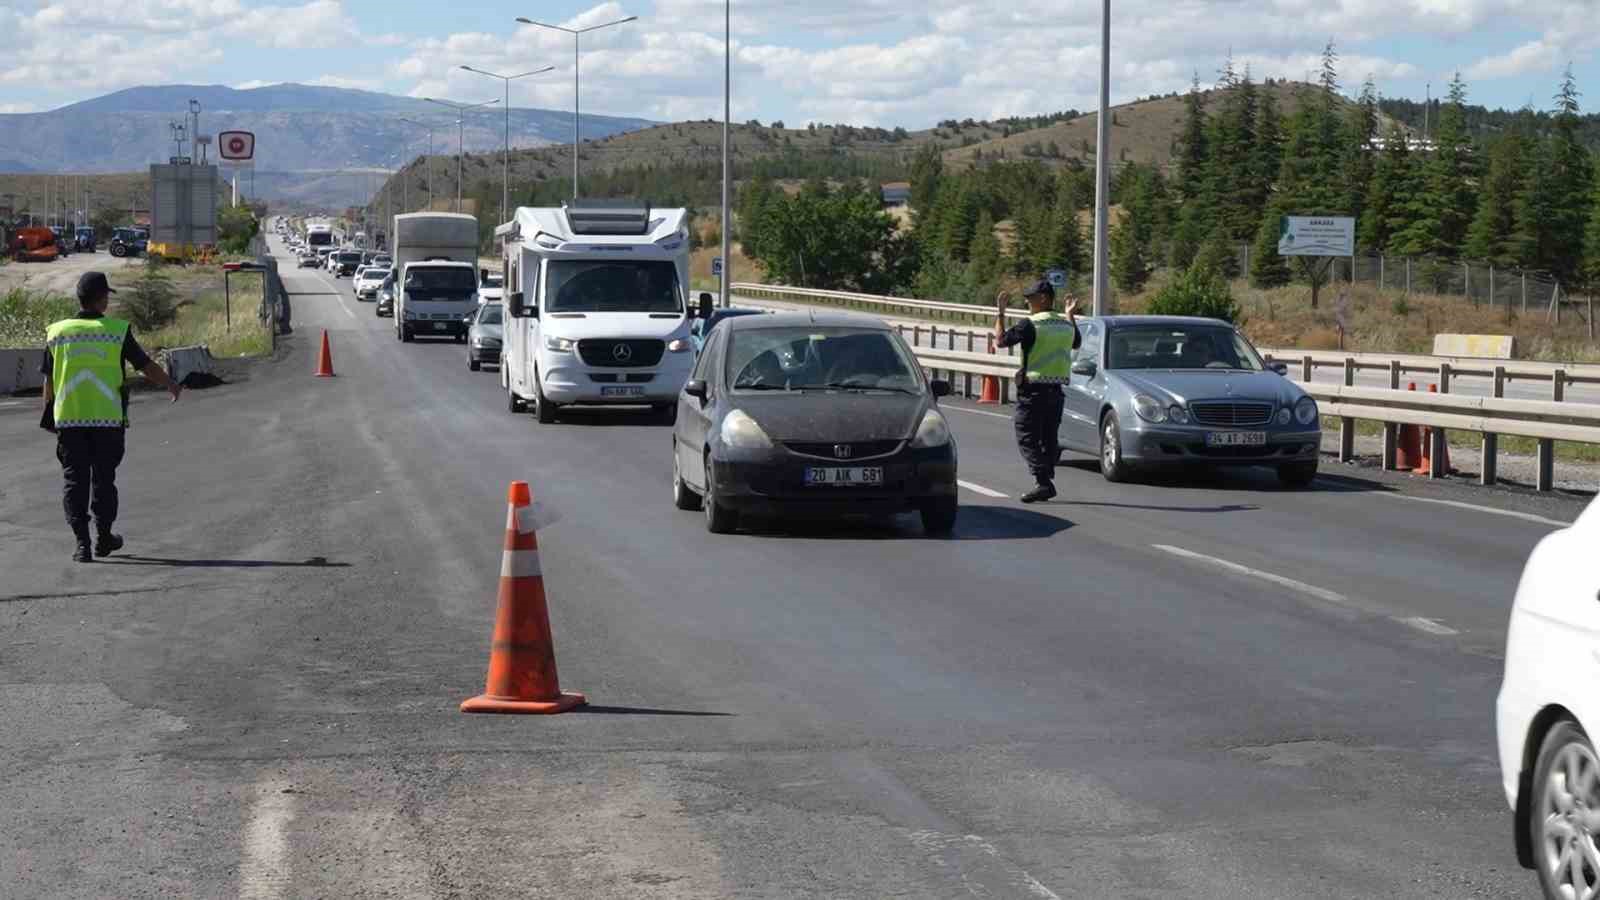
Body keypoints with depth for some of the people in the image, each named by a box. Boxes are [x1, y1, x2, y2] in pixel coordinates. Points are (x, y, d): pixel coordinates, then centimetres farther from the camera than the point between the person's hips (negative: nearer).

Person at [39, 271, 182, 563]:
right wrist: (171, 385, 20)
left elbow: (49, 380, 5)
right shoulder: (117, 331, -5)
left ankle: (82, 542, -3)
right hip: (107, 419, -1)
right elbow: (146, 365, 4)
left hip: (68, 419, 1)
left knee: (74, 479, 5)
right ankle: (104, 537, 21)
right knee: (103, 478, 12)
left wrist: (49, 416, 17)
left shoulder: (57, 332, 1)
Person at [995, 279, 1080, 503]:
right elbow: (1076, 342, 30)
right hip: (1056, 391, 7)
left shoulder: (1030, 325, -13)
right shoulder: (1065, 325, 9)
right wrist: (1071, 315, 39)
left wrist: (1000, 312, 1)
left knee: (1027, 438, -4)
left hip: (1034, 390, -7)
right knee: (1049, 438, 14)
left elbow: (1001, 340, -9)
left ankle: (1043, 482, -17)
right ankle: (1047, 481, 18)